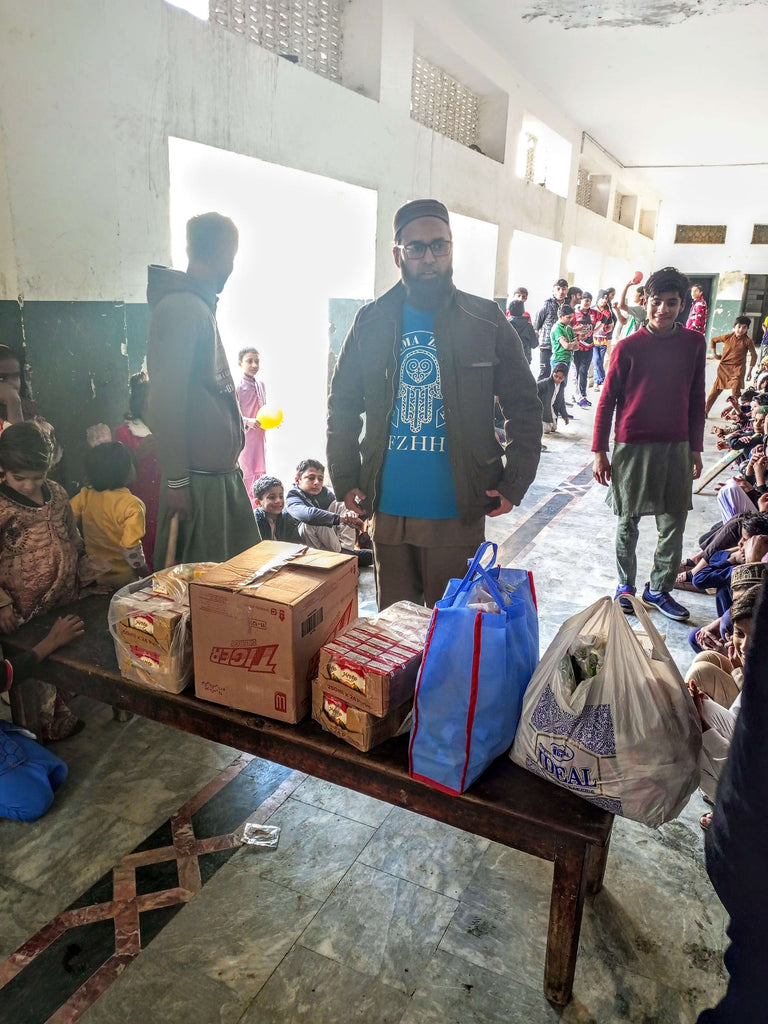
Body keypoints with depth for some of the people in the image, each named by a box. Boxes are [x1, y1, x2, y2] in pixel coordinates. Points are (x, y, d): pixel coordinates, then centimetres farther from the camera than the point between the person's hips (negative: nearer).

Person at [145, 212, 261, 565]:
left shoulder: (201, 306, 15)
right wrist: (175, 480, -18)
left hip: (221, 469, 9)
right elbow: (166, 402, -19)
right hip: (199, 474, -9)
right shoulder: (180, 308, -15)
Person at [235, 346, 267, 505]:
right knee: (246, 474, -7)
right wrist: (248, 421, -27)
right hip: (244, 436, -8)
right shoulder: (237, 386, -9)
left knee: (260, 473, 12)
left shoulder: (261, 385, 14)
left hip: (260, 436, 8)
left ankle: (257, 509, 21)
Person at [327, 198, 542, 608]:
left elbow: (524, 408, 2)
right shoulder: (372, 321, 4)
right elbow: (342, 405, 10)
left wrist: (513, 483, -5)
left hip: (459, 513, -2)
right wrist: (345, 479, 3)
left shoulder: (486, 322, 0)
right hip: (387, 510, 2)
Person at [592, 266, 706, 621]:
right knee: (628, 521, 9)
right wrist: (599, 452, -5)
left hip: (676, 447, 3)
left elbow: (696, 399, 9)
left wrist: (696, 448, 8)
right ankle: (625, 585, 26)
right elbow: (607, 401, -3)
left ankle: (658, 589, 22)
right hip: (633, 446, -2)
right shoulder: (628, 347, -6)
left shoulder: (694, 343, 3)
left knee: (674, 524, 6)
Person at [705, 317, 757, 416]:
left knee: (735, 391, -15)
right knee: (716, 390, 7)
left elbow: (754, 355, 5)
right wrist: (714, 354, 10)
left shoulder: (748, 341, -4)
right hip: (724, 367, 2)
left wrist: (750, 370, 2)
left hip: (737, 369, -2)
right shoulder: (727, 337, -1)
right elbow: (712, 340, 15)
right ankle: (705, 411, 15)